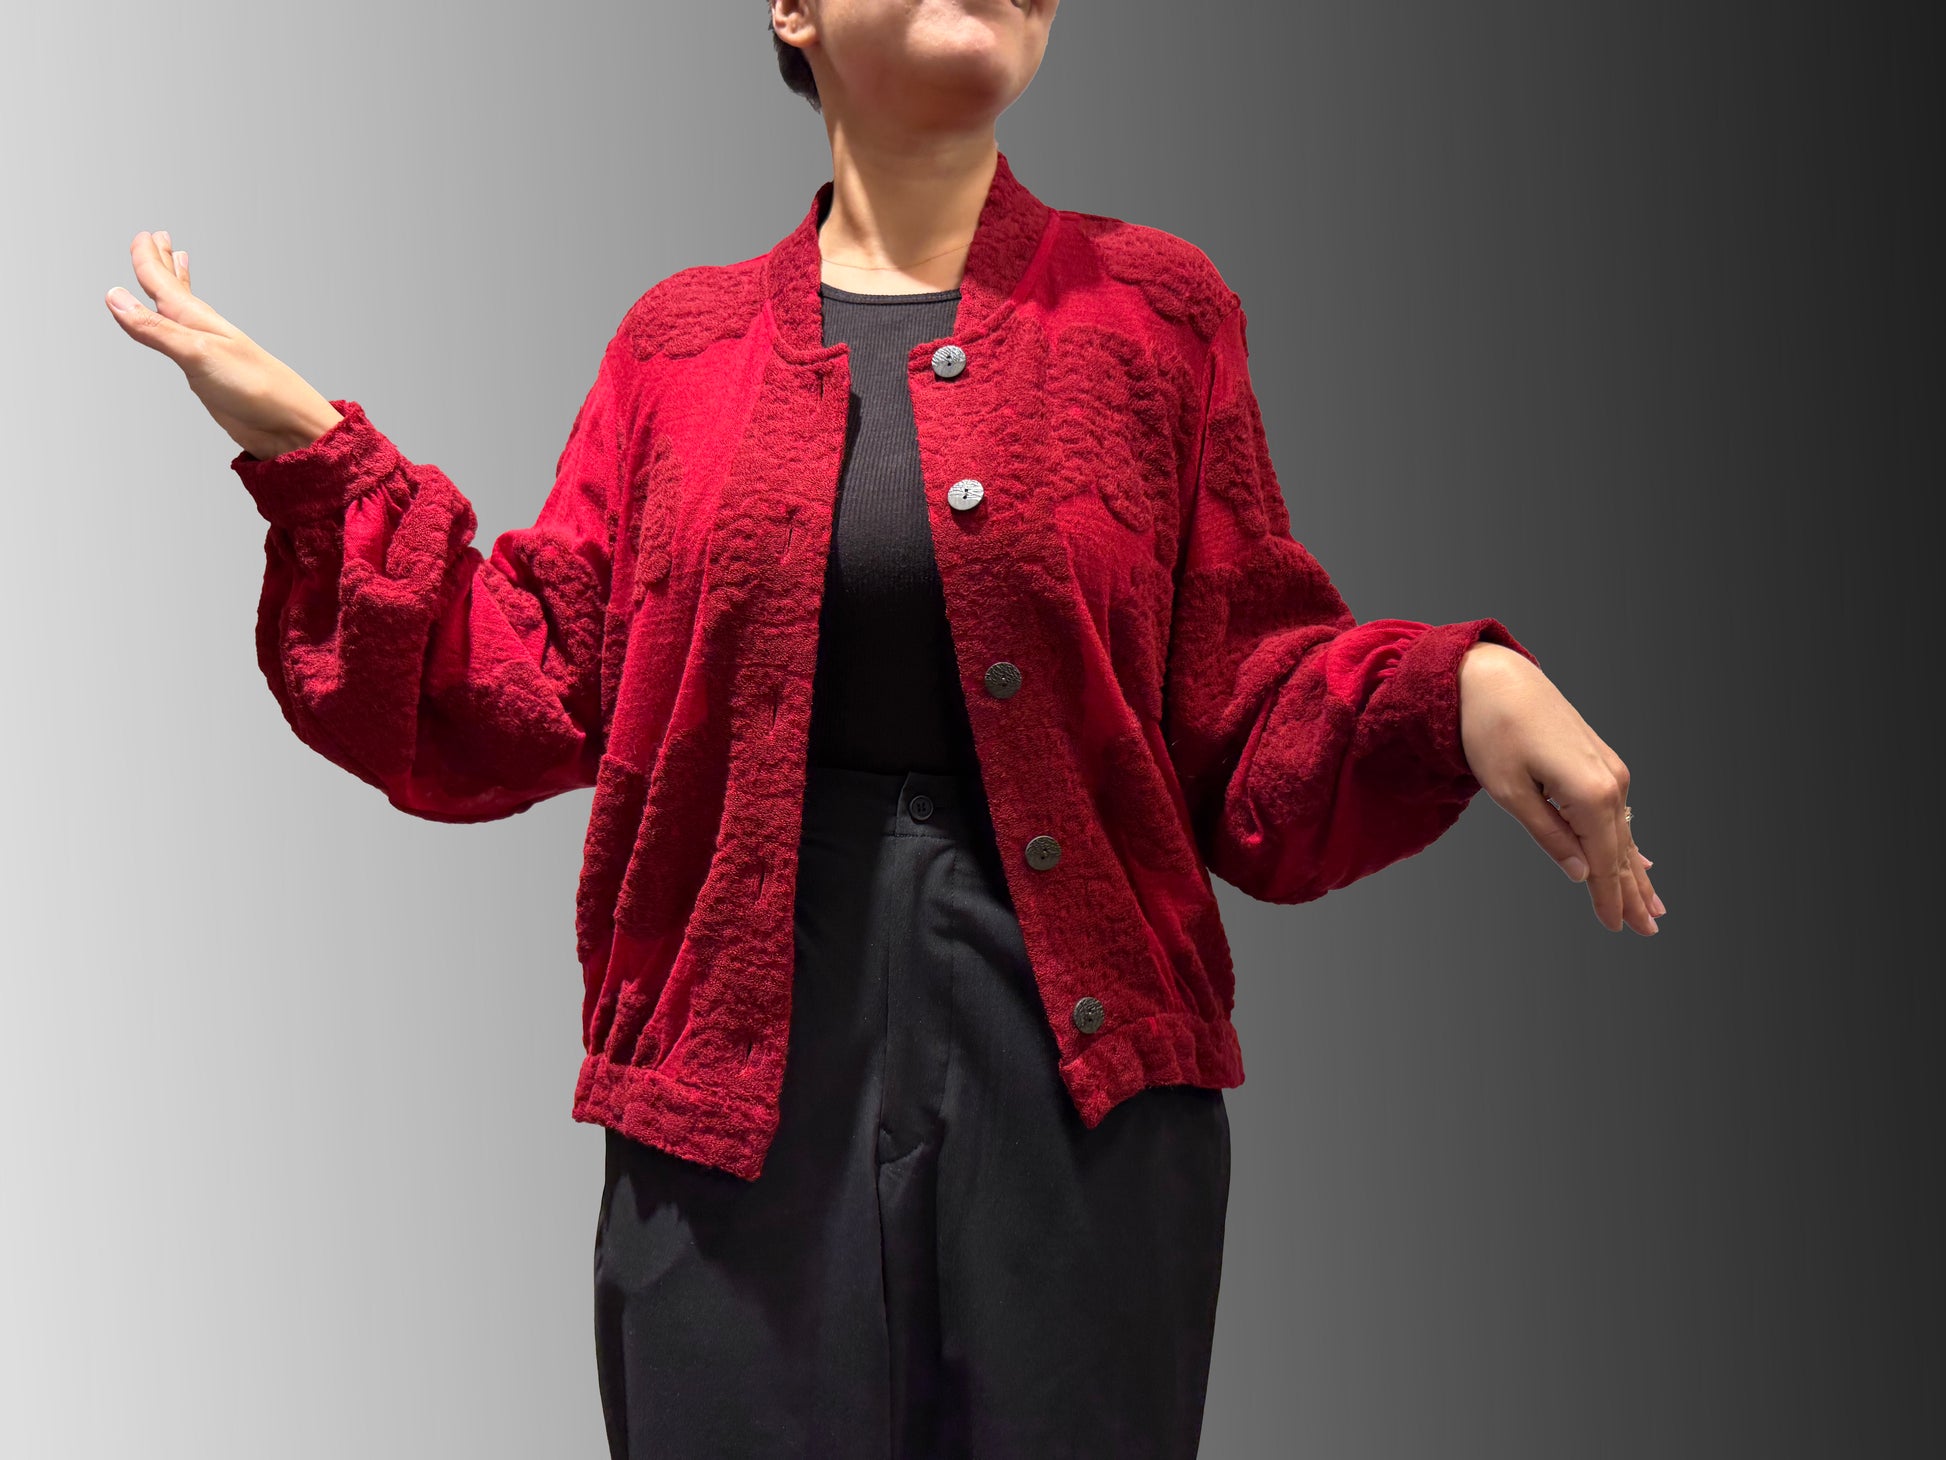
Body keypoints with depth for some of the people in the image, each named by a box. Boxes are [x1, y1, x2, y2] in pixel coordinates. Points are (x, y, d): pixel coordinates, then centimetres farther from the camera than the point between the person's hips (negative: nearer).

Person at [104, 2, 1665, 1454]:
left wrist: (1465, 689, -16)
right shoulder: (682, 343, 9)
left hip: (1077, 1074, 0)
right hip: (749, 1081, 1)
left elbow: (1247, 714, 3)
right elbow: (524, 696, 4)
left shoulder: (1153, 310, 6)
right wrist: (311, 446, -1)